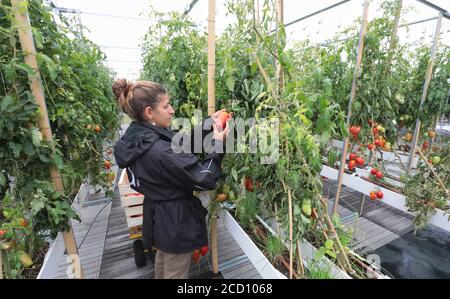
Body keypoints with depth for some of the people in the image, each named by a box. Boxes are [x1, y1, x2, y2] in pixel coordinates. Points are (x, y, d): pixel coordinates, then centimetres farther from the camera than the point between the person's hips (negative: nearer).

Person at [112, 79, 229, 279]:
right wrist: (218, 144, -20)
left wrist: (209, 126, -4)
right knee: (175, 273, 19)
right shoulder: (159, 151, -35)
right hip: (175, 221, -9)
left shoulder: (138, 135, -6)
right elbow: (204, 179, -29)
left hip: (159, 217, 9)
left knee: (162, 264, 34)